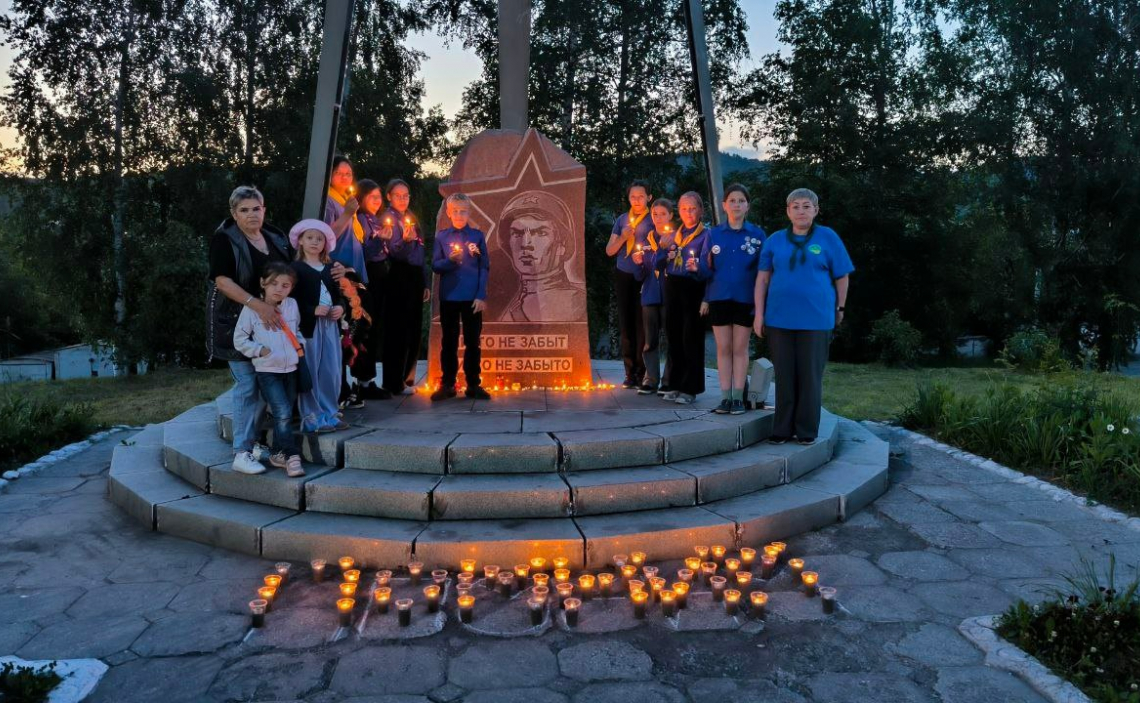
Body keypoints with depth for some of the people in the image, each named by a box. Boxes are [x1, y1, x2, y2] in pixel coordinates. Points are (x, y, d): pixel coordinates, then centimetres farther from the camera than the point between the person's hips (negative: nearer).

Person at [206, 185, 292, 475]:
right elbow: (221, 280, -19)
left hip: (269, 321, 6)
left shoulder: (275, 237, 9)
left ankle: (251, 440, 24)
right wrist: (257, 305, -29)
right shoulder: (224, 239, -9)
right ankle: (241, 453, -1)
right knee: (247, 385, -7)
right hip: (235, 319, -6)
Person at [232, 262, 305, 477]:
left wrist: (299, 345, 6)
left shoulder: (292, 305, 5)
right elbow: (239, 339, -3)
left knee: (286, 414, 11)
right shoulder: (252, 309, -8)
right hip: (267, 371, -5)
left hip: (290, 369, 5)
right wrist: (259, 350, -13)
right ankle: (292, 456, -9)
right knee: (283, 413, -16)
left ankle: (278, 453, 25)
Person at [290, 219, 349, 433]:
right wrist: (313, 310, -20)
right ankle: (310, 417, 5)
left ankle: (329, 413, 18)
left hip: (330, 325, 6)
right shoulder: (296, 268, -3)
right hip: (308, 325, -5)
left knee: (331, 371, 7)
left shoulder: (330, 269, 16)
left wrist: (340, 307, -3)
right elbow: (292, 299, -10)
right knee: (310, 372, -2)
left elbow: (338, 294, 18)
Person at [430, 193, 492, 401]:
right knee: (449, 342, 7)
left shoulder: (477, 236, 2)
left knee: (472, 342, 6)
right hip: (448, 297, 1)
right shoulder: (441, 236, 5)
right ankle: (447, 384, 14)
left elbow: (484, 268, 0)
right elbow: (435, 265, 2)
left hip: (472, 297, -1)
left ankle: (474, 384, 13)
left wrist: (481, 296, -8)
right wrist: (450, 260, -18)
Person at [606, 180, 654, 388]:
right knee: (625, 324, 3)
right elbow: (610, 251, 9)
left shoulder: (653, 220, 1)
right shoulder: (621, 220, 11)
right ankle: (630, 373, 9)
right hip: (623, 276, 4)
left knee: (641, 324, -5)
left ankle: (641, 373, 1)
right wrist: (623, 238, -7)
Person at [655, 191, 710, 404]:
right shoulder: (673, 236, 16)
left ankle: (690, 389, 3)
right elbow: (657, 265, 14)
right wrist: (662, 248, -3)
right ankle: (676, 385, 20)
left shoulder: (706, 235, -1)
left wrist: (697, 269, -29)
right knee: (673, 337, 9)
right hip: (672, 288, 6)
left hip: (693, 289, -6)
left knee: (691, 339, -4)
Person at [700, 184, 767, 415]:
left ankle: (738, 397, 10)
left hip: (745, 300, -1)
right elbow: (705, 268, 6)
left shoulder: (757, 234, 0)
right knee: (723, 348, 5)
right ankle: (725, 396, 10)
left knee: (740, 348, 4)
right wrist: (705, 298, 2)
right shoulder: (713, 234, 3)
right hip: (719, 298, 1)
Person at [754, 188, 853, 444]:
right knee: (784, 375, 7)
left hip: (816, 319, -2)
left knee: (810, 375, 4)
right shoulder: (775, 240, 7)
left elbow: (842, 277, 7)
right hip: (779, 318, 2)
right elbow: (763, 278, 5)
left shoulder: (828, 238, 2)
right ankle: (782, 429, 16)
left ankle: (807, 430, 15)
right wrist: (759, 313, 0)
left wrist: (839, 308, 10)